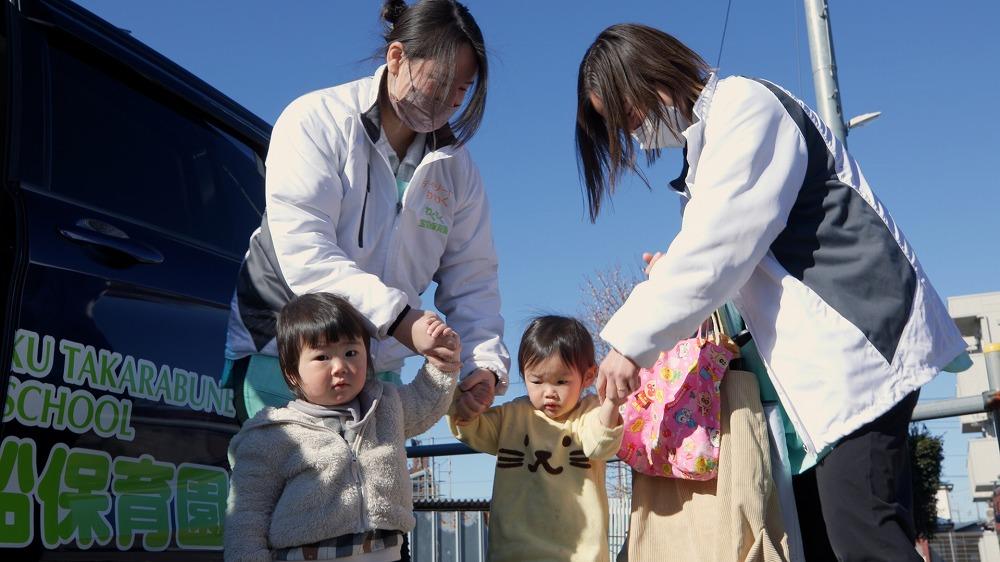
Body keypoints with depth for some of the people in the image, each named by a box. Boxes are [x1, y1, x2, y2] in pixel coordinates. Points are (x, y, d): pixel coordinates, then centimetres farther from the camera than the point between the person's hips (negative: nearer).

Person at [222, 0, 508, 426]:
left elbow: (471, 279, 6)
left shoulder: (454, 167, 8)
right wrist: (400, 317, -30)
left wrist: (484, 362, -13)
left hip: (377, 369, 5)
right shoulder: (316, 119, -7)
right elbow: (304, 255, -20)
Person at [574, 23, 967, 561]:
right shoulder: (708, 136, 21)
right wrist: (680, 272, 2)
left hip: (857, 340, -10)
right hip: (821, 357, 10)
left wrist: (630, 341, -15)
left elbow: (719, 242, -18)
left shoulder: (746, 105, -8)